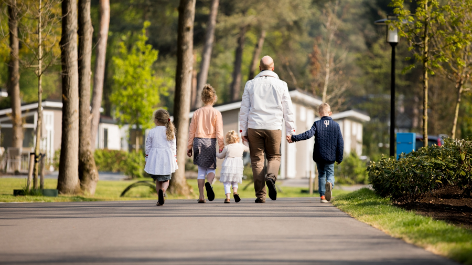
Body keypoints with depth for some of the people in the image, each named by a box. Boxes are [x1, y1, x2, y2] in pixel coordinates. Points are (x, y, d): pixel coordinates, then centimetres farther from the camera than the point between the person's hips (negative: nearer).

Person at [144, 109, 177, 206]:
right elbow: (173, 147, 6)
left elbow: (148, 147, 4)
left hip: (155, 158, -1)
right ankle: (163, 190, -22)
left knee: (158, 180, 12)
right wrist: (175, 160, 14)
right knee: (166, 180, 10)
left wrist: (147, 160, 14)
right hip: (167, 158, 1)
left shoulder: (152, 132, -1)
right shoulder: (170, 132, 3)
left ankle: (160, 200, 8)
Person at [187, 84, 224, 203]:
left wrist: (189, 147, 15)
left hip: (198, 141, 2)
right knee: (211, 168, 7)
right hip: (210, 142, -2)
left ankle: (201, 196, 1)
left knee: (201, 170, 8)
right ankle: (209, 183, -27)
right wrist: (221, 147, 0)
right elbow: (219, 132, -6)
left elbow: (192, 132, 8)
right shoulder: (216, 113, -3)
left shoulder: (197, 113, 5)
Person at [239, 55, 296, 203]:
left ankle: (260, 195, -1)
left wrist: (243, 131, 9)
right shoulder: (281, 85, 5)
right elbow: (288, 110, 5)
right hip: (274, 128, 0)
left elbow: (244, 109, 6)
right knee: (274, 157, 14)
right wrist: (290, 131, 11)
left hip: (254, 127, 0)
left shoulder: (250, 84, 7)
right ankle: (271, 176, -19)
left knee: (257, 159, 5)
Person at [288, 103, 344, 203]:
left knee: (321, 175, 14)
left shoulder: (317, 124, -3)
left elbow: (308, 134, -19)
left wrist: (294, 138, -21)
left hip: (319, 156, 0)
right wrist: (339, 157, 9)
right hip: (331, 157, 0)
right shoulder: (336, 125, 2)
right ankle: (330, 183, -25)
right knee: (330, 173, 11)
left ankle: (322, 196, 7)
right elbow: (340, 143, 2)